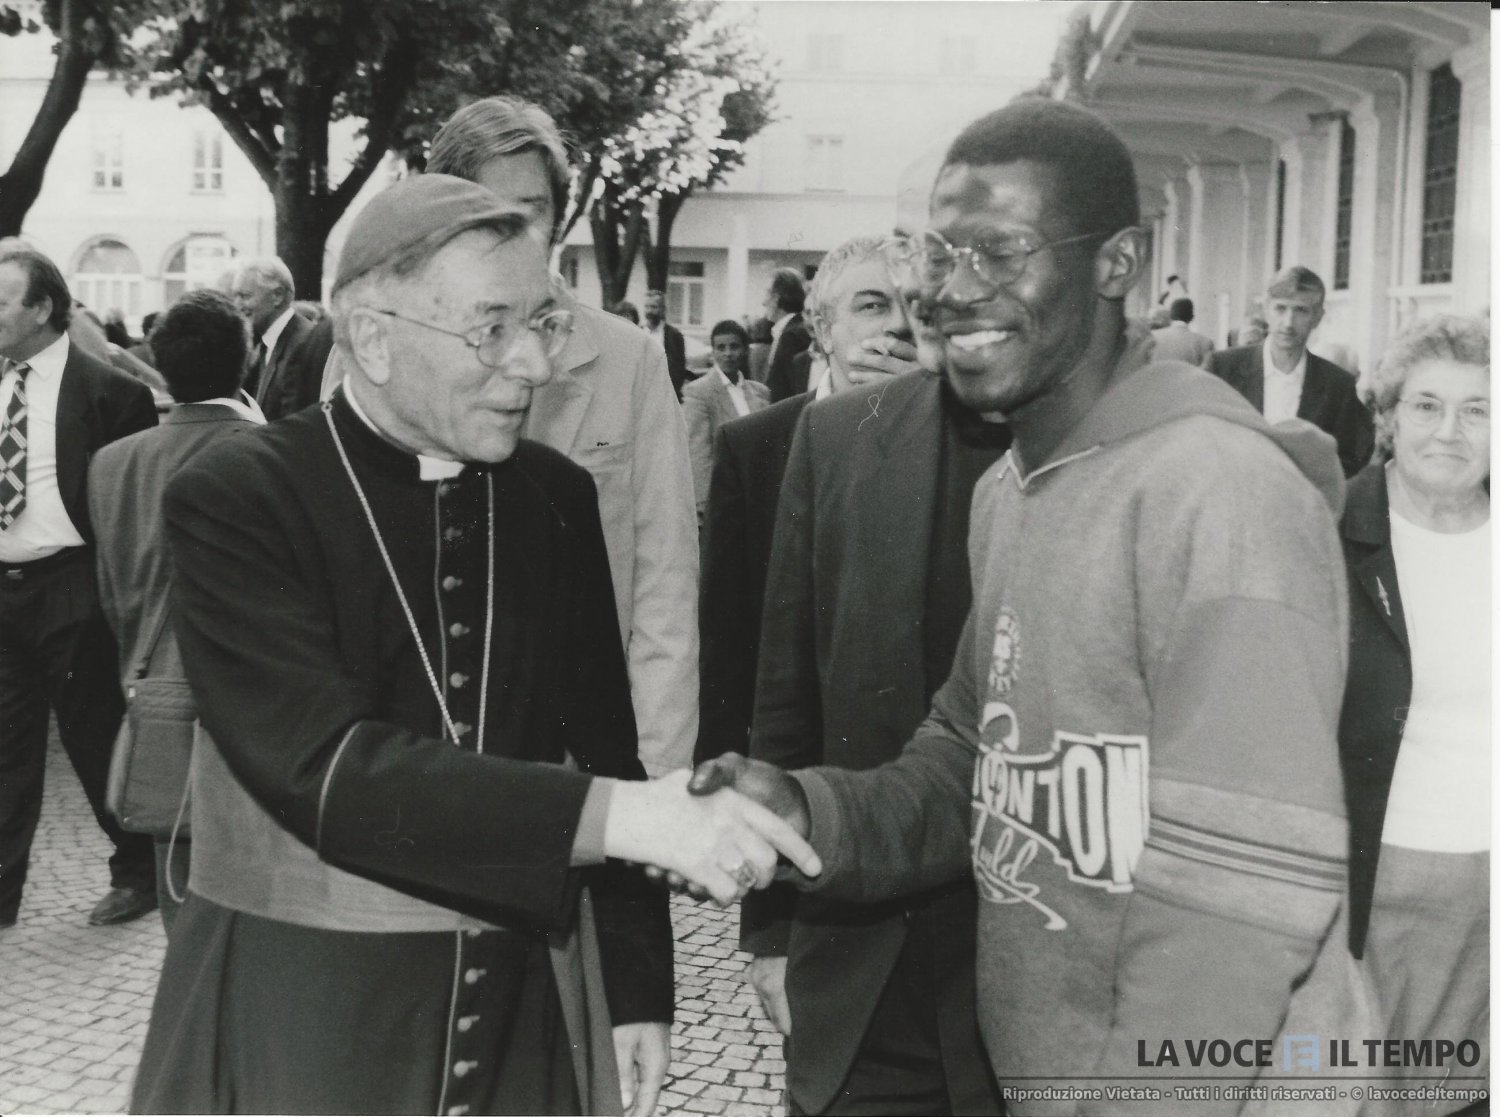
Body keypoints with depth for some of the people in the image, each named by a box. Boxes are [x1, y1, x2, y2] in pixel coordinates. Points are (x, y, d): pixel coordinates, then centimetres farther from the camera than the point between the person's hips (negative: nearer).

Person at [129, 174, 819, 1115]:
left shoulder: (558, 496, 1)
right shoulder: (236, 498, -14)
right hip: (299, 1018, -4)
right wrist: (619, 816, -32)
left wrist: (635, 987, 5)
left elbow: (600, 752, 7)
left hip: (528, 1004, 4)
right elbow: (326, 765, -25)